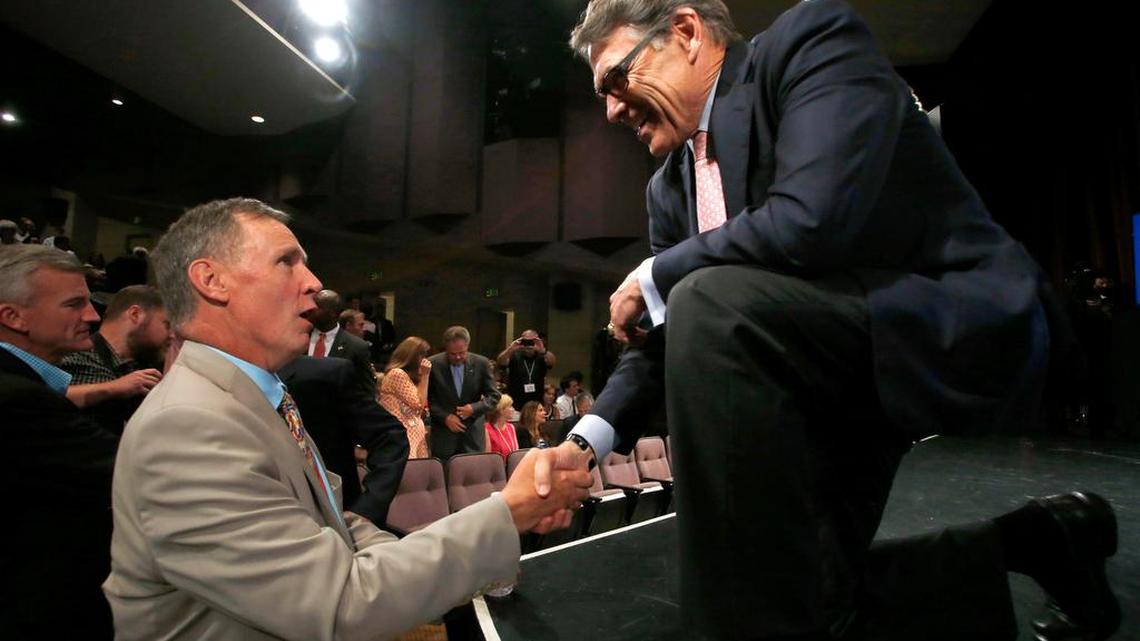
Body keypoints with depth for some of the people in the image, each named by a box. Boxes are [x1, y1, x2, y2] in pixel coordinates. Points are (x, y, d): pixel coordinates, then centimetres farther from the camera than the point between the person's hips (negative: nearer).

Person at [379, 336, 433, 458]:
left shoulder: (406, 375, 16)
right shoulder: (397, 374, -13)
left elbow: (420, 407, 13)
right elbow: (418, 403, -12)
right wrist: (425, 375, -9)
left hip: (413, 435, 9)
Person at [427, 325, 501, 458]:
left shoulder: (481, 363, -3)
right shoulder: (433, 364, -5)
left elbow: (494, 396, 3)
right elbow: (426, 398, 1)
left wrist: (474, 408, -13)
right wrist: (445, 417, -11)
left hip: (473, 436, 1)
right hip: (443, 436, -1)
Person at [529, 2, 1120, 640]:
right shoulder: (670, 186, 10)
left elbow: (813, 220, -28)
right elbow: (667, 336, 10)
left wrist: (653, 277, -14)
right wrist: (587, 440, -4)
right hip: (829, 385, 8)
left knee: (706, 303, -31)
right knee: (804, 586, 11)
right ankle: (1037, 539, 25)